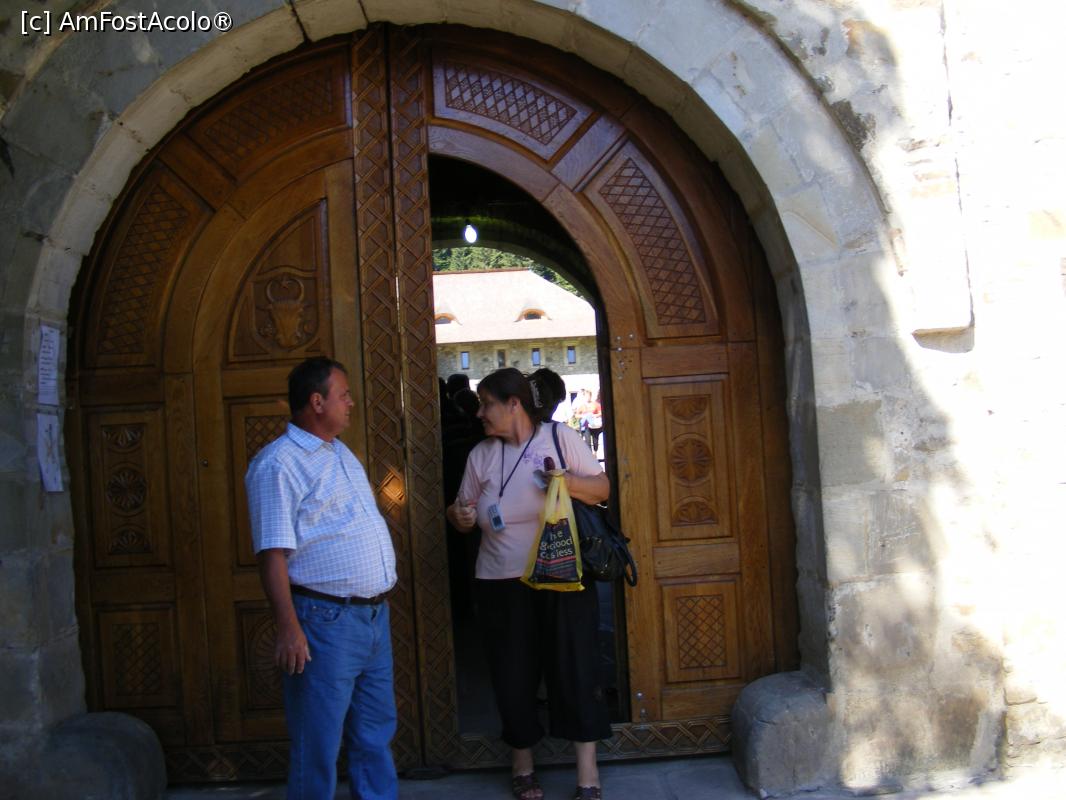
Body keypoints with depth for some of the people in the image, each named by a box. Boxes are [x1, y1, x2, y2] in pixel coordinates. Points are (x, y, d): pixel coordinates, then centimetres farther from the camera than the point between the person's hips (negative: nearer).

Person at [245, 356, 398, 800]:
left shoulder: (341, 452, 14)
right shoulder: (278, 464, -14)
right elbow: (273, 553, -19)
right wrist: (288, 628, -23)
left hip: (374, 614, 9)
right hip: (326, 620, -8)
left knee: (375, 731, 19)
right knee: (319, 741, 5)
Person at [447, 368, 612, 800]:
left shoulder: (560, 437, 0)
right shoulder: (480, 455, 8)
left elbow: (602, 488, 0)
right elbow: (464, 511, 13)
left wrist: (568, 482, -19)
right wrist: (461, 516, -10)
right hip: (501, 582, 3)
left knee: (574, 667, 1)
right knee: (513, 674, 9)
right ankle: (522, 761, 30)